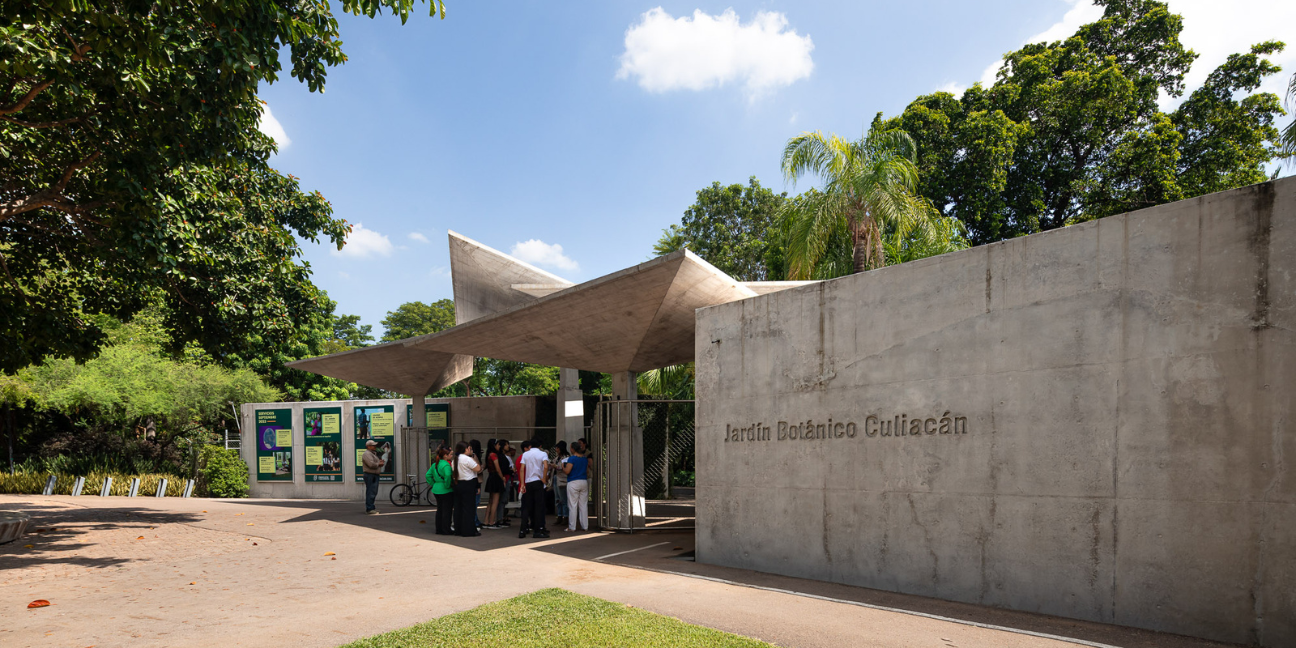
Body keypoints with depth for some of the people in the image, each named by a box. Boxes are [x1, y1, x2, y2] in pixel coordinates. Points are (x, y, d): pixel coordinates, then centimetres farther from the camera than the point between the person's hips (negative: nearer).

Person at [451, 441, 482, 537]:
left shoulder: (454, 460, 10)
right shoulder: (467, 459, -17)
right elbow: (478, 469, -16)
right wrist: (474, 460, -5)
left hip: (457, 485, 8)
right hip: (468, 485, -8)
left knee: (458, 507, 13)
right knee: (469, 508, -3)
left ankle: (458, 530, 18)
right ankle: (469, 531, -1)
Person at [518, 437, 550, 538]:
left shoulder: (525, 454, 9)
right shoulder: (543, 454, 0)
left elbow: (521, 469, 0)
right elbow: (546, 467, -17)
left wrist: (522, 484, 0)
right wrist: (544, 479, -8)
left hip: (527, 482, 3)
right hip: (538, 482, -3)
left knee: (527, 507, 8)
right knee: (539, 506, 1)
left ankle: (523, 531, 4)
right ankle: (537, 531, 1)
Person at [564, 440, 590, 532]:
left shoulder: (572, 458, -10)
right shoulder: (585, 458, 9)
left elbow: (567, 471, -15)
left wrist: (563, 467, 4)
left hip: (573, 483, -5)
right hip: (584, 482, 6)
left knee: (573, 505, 0)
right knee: (583, 505, 8)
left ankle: (572, 527, 2)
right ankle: (585, 526, 10)